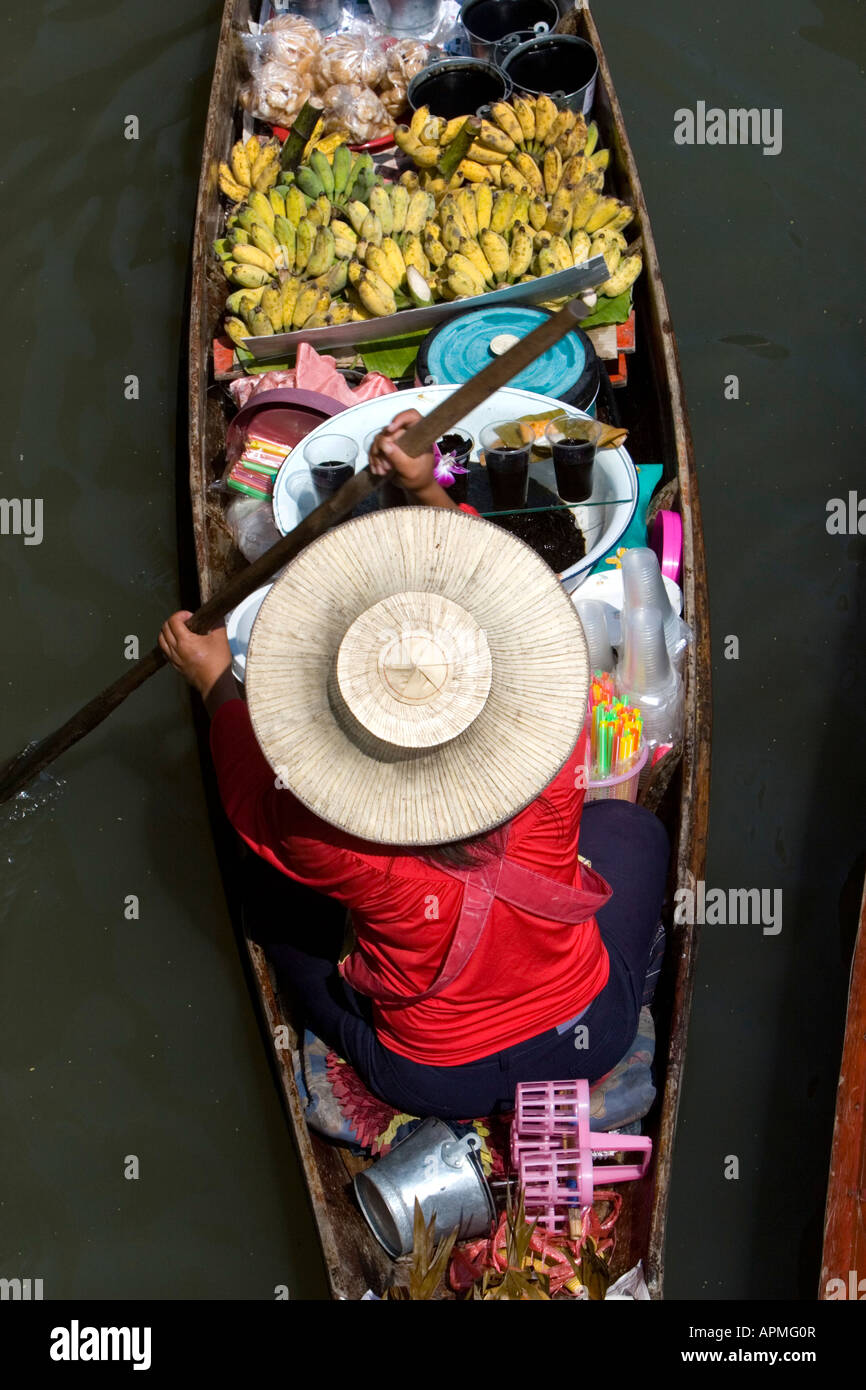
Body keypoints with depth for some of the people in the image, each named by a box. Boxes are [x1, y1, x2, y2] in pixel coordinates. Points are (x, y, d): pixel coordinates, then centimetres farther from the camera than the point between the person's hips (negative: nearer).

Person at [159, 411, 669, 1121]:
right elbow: (525, 603, -9)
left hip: (434, 1080, -1)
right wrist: (428, 492, -2)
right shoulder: (551, 743, -30)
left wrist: (217, 685, 10)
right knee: (629, 823, 21)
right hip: (593, 1036, 2)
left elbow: (252, 797, -4)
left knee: (286, 926, 21)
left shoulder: (319, 833, -32)